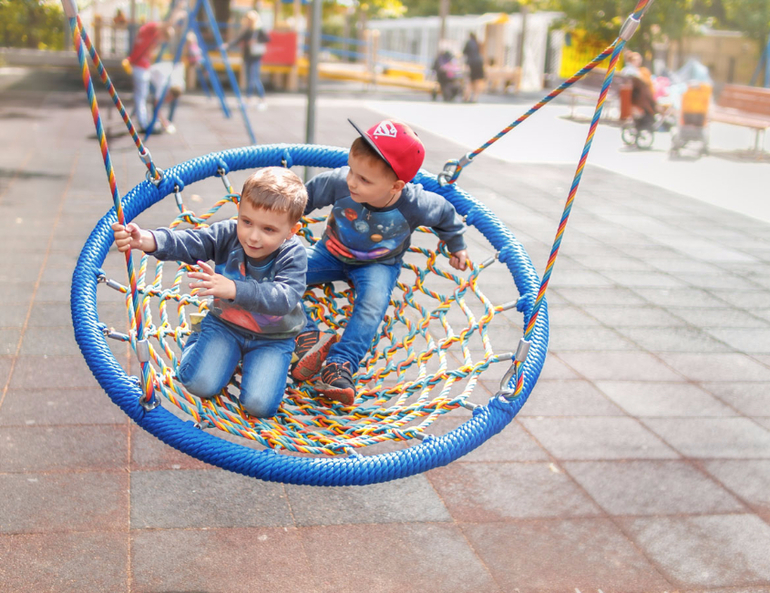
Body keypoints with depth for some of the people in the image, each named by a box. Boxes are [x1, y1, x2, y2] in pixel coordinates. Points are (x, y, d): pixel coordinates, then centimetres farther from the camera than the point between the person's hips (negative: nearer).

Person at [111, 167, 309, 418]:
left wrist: (234, 289, -55)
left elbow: (284, 298, -41)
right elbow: (185, 242, -30)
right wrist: (145, 240, -52)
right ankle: (200, 340, 19)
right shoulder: (227, 234, -17)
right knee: (201, 384, -15)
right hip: (224, 324, 2)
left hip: (273, 338, -2)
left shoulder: (293, 255, -25)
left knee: (259, 404, -17)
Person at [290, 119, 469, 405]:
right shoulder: (338, 182, -29)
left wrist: (456, 245, 11)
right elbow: (309, 194, -6)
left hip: (378, 265, -2)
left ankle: (339, 365, -35)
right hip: (331, 253, 2)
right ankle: (308, 338, -23)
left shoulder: (414, 205, -30)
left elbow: (445, 214, -6)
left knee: (373, 303, -33)